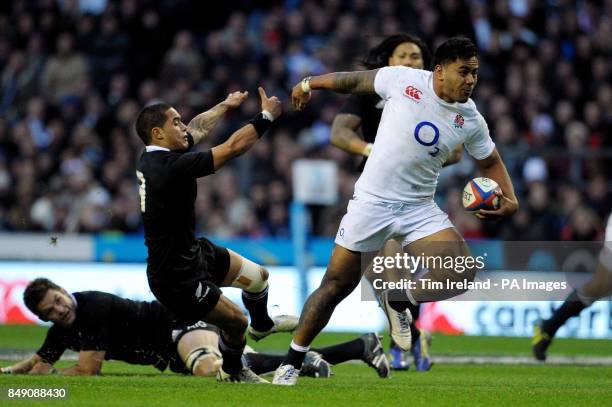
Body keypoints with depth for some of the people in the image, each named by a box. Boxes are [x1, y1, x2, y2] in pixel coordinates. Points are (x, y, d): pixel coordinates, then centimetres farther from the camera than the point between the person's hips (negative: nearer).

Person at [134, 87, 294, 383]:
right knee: (236, 321, 2)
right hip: (176, 276, -10)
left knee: (257, 277, 21)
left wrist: (225, 105, 31)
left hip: (193, 251, 10)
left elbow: (198, 129, 18)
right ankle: (232, 373, 32)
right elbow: (233, 147, -28)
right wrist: (266, 116, -17)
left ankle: (262, 325, 52)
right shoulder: (170, 167, -32)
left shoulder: (155, 156, -3)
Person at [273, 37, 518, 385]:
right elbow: (355, 81, 6)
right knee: (337, 285, -1)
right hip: (372, 200, -2)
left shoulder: (471, 121, -2)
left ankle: (400, 302, 11)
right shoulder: (403, 80, -10)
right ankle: (292, 362, 16)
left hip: (420, 209, 2)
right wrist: (310, 83, 15)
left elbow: (491, 162, 14)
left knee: (462, 273, -19)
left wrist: (509, 199, -2)